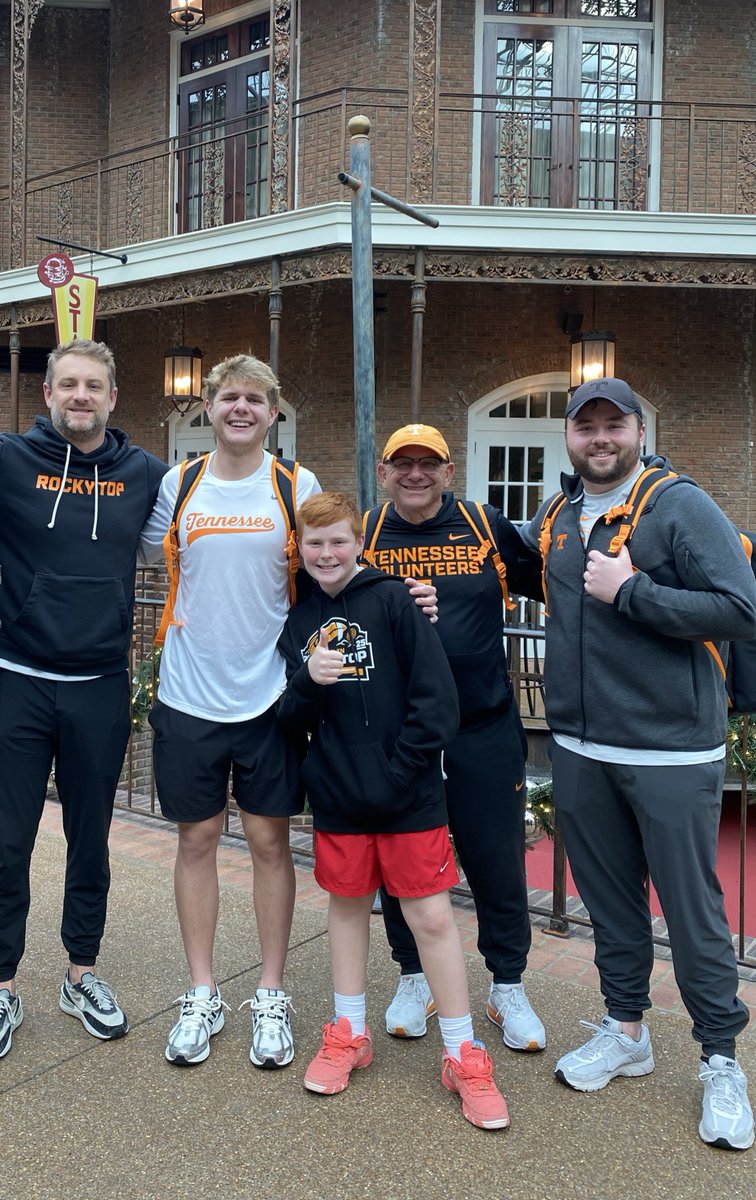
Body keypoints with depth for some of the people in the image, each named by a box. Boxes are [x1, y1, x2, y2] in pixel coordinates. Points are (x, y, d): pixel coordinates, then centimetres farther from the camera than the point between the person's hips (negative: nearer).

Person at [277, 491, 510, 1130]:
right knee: (348, 905, 16)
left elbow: (436, 696, -11)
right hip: (336, 795, 4)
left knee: (432, 915, 1)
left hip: (409, 795, -4)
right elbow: (291, 719, 7)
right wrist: (308, 681, -14)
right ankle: (349, 1034, 34)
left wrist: (398, 771, -13)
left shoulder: (392, 599, -7)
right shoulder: (298, 620, 7)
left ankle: (464, 1054, 17)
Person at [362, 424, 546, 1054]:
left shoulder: (488, 528, 2)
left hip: (484, 732, 0)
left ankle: (508, 988, 32)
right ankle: (415, 979, 35)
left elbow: (551, 583, 12)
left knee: (498, 864, 10)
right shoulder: (364, 535, 2)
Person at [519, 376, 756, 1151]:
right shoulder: (557, 520, 10)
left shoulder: (681, 506, -8)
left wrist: (630, 591, -20)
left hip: (671, 753, -5)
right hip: (580, 751, 5)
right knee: (609, 901, 17)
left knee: (692, 910, 4)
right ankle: (625, 1031, 35)